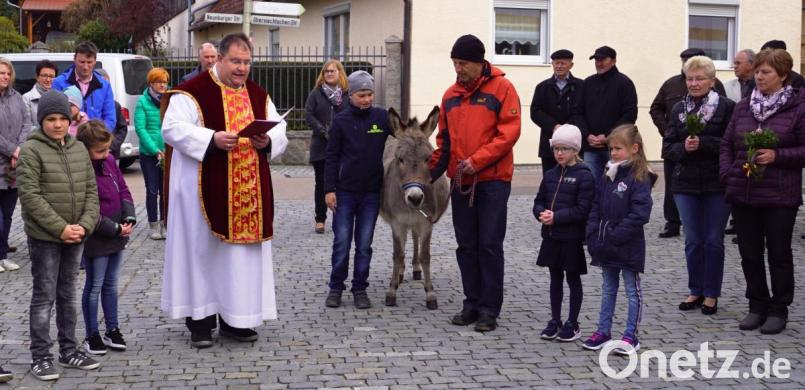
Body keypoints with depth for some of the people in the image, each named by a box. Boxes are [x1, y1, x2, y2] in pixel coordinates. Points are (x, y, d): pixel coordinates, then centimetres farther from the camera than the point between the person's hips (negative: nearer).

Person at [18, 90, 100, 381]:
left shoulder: (79, 149, 8)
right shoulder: (31, 150, -9)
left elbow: (91, 190, 8)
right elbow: (30, 196, -15)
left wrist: (85, 225, -7)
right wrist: (60, 228, -18)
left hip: (75, 236, 5)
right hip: (44, 237, -5)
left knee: (68, 294, 15)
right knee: (44, 296, 1)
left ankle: (68, 350, 25)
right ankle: (40, 357, 10)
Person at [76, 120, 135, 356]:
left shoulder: (109, 161, 2)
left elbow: (124, 190, 9)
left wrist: (129, 218, -4)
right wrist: (115, 228, -18)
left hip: (118, 235, 7)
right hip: (96, 239, -7)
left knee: (111, 284, 16)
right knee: (95, 286, 6)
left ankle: (113, 330, 27)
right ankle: (92, 336, 19)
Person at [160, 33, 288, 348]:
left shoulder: (259, 95, 12)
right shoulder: (194, 91, -5)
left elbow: (280, 133, 11)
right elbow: (173, 128, -14)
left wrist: (267, 141, -12)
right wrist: (212, 139, -25)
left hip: (248, 192, 5)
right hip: (205, 189, -5)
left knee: (243, 251, 7)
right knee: (202, 250, 1)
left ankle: (235, 319, 17)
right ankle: (200, 320, 10)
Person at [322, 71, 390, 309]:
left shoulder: (382, 117, -1)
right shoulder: (341, 121, -2)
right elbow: (332, 157, -1)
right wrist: (329, 189, -6)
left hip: (371, 193, 1)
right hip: (344, 192, -1)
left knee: (364, 245, 8)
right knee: (341, 243, 4)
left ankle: (360, 289, 18)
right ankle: (336, 288, 16)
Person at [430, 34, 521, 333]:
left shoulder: (501, 88, -6)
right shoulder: (451, 95, 11)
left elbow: (509, 132, -12)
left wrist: (477, 160, -18)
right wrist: (432, 171, 5)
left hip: (493, 180, -5)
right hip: (460, 181, 5)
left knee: (489, 245, -2)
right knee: (466, 246, 10)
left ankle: (489, 310, 6)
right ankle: (472, 303, 20)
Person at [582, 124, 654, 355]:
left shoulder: (639, 178, -15)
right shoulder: (608, 176, 8)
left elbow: (640, 214, -21)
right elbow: (596, 207, 11)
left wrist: (616, 236, -21)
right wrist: (593, 234, 0)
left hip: (628, 247, -7)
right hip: (606, 247, 7)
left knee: (632, 290, 6)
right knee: (608, 289, 16)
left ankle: (631, 336, 13)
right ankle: (603, 331, 25)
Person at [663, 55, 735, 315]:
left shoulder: (727, 107, -7)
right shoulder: (678, 109, 6)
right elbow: (667, 149, 4)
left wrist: (703, 143, -23)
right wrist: (684, 148, -15)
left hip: (717, 184, -3)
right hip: (686, 184, 3)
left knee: (713, 241, 6)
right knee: (693, 241, 10)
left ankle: (711, 294, 16)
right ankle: (695, 291, 22)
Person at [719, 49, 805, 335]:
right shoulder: (743, 107, 9)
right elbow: (727, 144, 13)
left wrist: (777, 155, -18)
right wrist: (727, 173, 0)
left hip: (779, 196, -4)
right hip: (742, 194, 5)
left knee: (779, 254, 6)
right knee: (750, 254, 11)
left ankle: (778, 310, 19)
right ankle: (757, 306, 25)